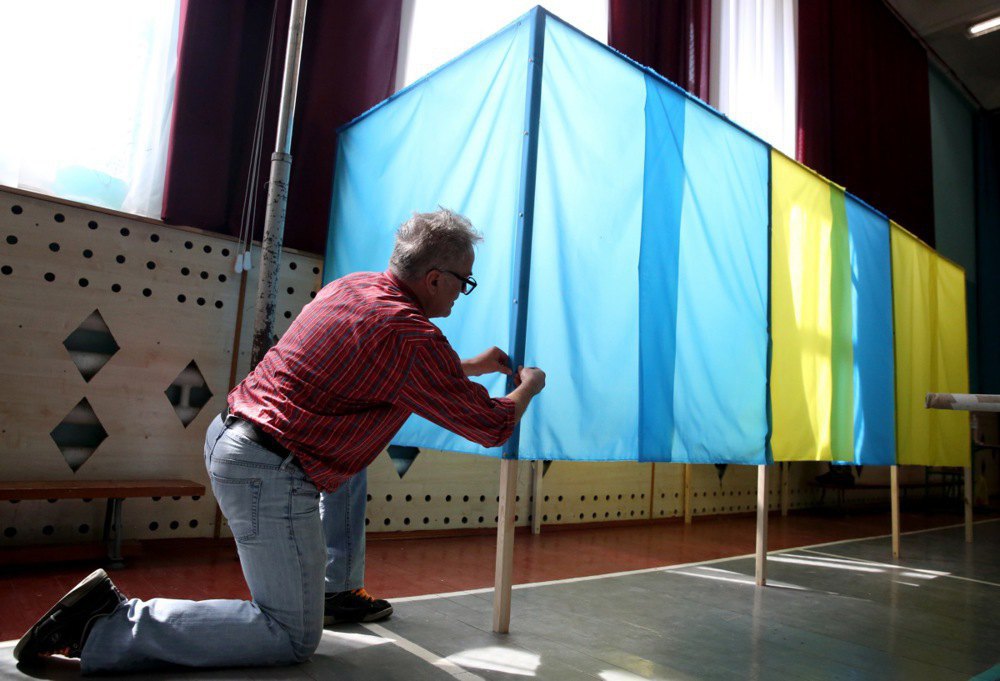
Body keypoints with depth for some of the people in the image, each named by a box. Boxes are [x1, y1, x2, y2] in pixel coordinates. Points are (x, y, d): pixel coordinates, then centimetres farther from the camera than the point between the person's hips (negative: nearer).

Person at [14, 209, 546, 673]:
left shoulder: (351, 285, 8)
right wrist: (527, 386, 14)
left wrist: (474, 365, 34)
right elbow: (491, 427, -6)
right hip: (270, 473, -9)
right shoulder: (412, 335, -16)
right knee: (293, 638, 3)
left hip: (226, 434, 10)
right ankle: (112, 626, -3)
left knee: (355, 446, 31)